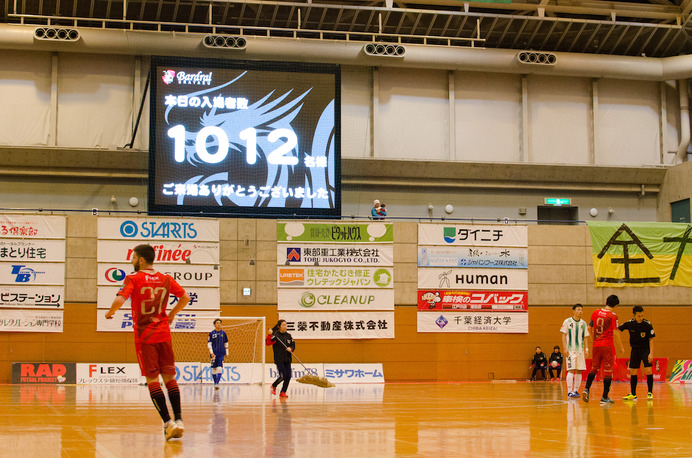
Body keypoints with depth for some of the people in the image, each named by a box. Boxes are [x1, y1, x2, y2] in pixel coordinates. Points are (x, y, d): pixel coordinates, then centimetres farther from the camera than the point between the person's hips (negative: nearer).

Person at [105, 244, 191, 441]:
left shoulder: (133, 279, -7)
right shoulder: (166, 279, 7)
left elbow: (120, 300, -19)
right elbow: (185, 297, 11)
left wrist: (110, 313, 1)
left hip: (144, 336, -4)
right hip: (163, 334, 4)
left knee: (152, 379, -2)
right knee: (169, 377, 8)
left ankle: (168, 422, -11)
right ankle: (178, 420, 0)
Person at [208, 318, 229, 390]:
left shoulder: (223, 333, 7)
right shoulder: (211, 333, 1)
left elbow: (226, 343, 13)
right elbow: (209, 344, -1)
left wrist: (227, 353, 12)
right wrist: (211, 352, -13)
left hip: (221, 353, 1)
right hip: (214, 354, -1)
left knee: (220, 368, -12)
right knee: (214, 369, 5)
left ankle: (217, 383, -16)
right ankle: (215, 383, 18)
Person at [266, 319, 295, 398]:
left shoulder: (288, 336, 10)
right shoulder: (276, 335, -5)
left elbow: (293, 345, 12)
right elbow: (268, 343, -16)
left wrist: (290, 348, -9)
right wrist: (269, 335, -28)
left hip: (287, 359, 5)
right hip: (279, 359, -5)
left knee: (288, 376, -1)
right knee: (283, 376, -13)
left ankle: (283, 392, 12)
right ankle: (273, 386, 15)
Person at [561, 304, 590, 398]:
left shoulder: (583, 323, 11)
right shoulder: (567, 321, -2)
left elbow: (585, 338, 14)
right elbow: (564, 335, -3)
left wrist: (586, 349, 5)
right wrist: (565, 349, -11)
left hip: (580, 350, 5)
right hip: (570, 350, -5)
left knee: (579, 371, 3)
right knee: (571, 370, -11)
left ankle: (576, 390, 11)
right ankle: (569, 391, -11)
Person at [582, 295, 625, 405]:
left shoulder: (595, 313, 6)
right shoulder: (613, 316, -9)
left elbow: (589, 328, 12)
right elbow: (615, 333, -11)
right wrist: (621, 347, 0)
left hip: (596, 345, 5)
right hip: (608, 345, -5)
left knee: (594, 368, 19)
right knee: (608, 371, 1)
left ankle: (586, 389, 2)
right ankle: (604, 398, 0)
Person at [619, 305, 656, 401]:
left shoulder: (647, 324, -15)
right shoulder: (629, 324, -10)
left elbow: (651, 340, -11)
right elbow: (617, 329, 3)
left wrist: (651, 353, -17)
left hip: (646, 349, -3)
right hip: (635, 349, 3)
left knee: (648, 370, -13)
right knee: (633, 372, 3)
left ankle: (650, 393, 0)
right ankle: (633, 394, 14)